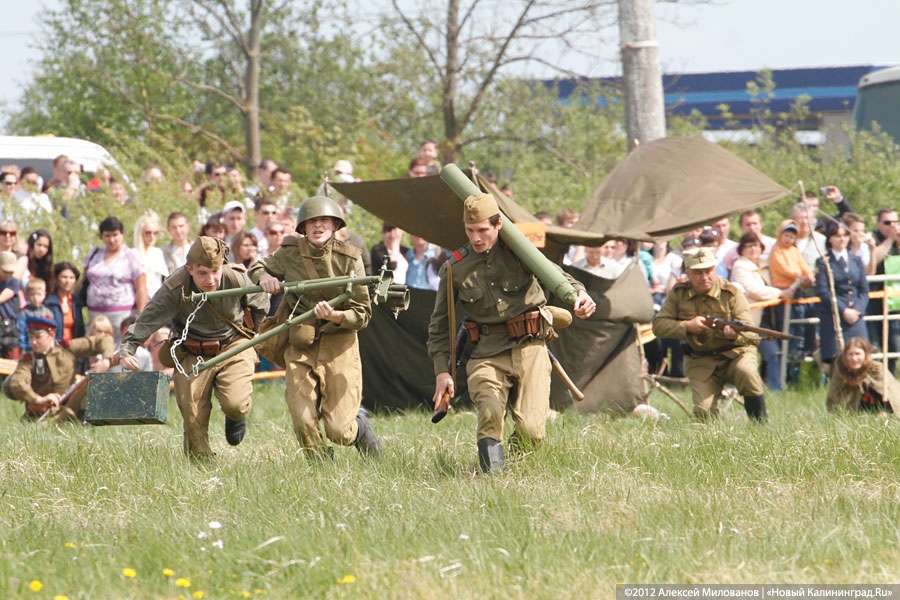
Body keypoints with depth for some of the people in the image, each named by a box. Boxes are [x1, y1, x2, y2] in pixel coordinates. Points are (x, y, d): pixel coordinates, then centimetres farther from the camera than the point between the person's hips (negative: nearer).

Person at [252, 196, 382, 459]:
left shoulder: (350, 258, -6)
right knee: (303, 422, -9)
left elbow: (362, 314, -4)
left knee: (338, 431, -6)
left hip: (339, 345, -2)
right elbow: (257, 267, 20)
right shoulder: (290, 253, -1)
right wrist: (264, 277, -4)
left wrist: (335, 316, -24)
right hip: (300, 346, 2)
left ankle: (359, 425, 31)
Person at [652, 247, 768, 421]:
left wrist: (736, 334, -40)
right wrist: (687, 326, -18)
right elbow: (658, 325, -2)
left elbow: (750, 333, -15)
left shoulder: (731, 293, -10)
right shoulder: (678, 294, -1)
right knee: (703, 412, -17)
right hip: (700, 362, 2)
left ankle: (760, 425, -16)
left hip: (735, 353, -2)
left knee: (747, 374, -36)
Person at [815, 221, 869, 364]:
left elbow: (864, 290, 14)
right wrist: (844, 311, -14)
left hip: (856, 318, 4)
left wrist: (857, 310, -5)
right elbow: (823, 292, -6)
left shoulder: (856, 261, 17)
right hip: (832, 319, -4)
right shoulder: (823, 263, 3)